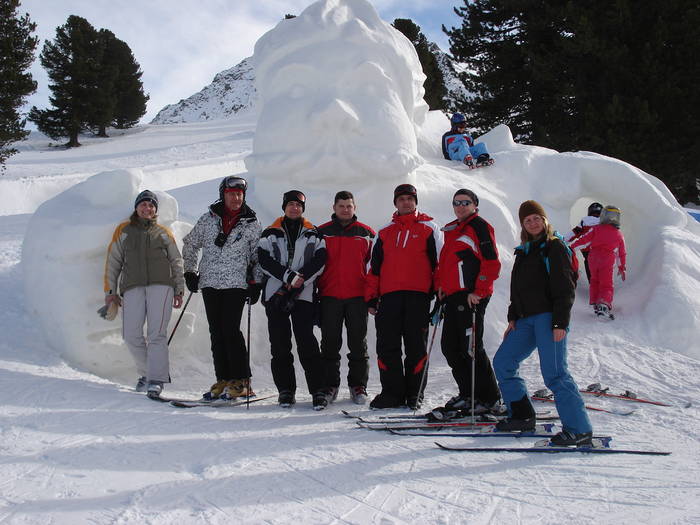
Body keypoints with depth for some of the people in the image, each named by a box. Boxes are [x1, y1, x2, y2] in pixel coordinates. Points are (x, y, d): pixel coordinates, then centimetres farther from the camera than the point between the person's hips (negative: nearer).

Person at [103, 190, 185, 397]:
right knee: (131, 335, -7)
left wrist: (179, 290, 11)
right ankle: (146, 372, 13)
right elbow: (113, 262, 17)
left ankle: (156, 380, -15)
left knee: (156, 333, -12)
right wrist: (110, 290, 10)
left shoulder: (163, 232, 18)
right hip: (133, 287, 1)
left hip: (161, 285, -1)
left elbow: (176, 262, 19)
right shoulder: (123, 230, 18)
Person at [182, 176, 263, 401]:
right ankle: (223, 380, 11)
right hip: (209, 283, 4)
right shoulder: (208, 219, 8)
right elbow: (190, 244, 19)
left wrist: (256, 283, -1)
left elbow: (258, 256, 7)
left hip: (236, 283, -3)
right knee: (216, 332, 5)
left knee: (231, 330, -11)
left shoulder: (251, 223, 2)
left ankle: (241, 382, -4)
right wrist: (190, 272, 13)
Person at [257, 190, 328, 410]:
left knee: (307, 342, -9)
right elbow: (265, 261, 0)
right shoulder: (270, 233, 13)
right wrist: (289, 276, -11)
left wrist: (300, 280, -11)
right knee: (280, 344, 1)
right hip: (275, 293, 1)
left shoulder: (313, 234, 13)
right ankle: (285, 390, 8)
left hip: (304, 294, -1)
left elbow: (319, 261, 3)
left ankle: (318, 390, -7)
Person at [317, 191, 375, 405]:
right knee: (330, 344, 4)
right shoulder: (321, 233, 8)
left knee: (358, 344, 4)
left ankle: (358, 386, 12)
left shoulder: (367, 234, 7)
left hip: (357, 297, 0)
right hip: (329, 297, 0)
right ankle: (330, 385, 13)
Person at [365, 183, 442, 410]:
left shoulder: (429, 228, 10)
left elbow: (439, 262, 7)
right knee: (387, 347, 0)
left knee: (416, 346, 1)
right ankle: (392, 392, 8)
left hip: (418, 296, -3)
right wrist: (371, 297, 10)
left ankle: (415, 393, 9)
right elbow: (374, 266, 17)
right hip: (389, 297, 3)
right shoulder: (385, 232, 19)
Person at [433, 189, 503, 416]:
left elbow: (492, 263, -11)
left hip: (471, 296, -9)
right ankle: (468, 396, 19)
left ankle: (490, 400, 2)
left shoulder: (480, 226, -4)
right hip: (452, 296, 9)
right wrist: (440, 285, 16)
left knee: (471, 348, -8)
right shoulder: (452, 230, 21)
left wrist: (478, 292, -15)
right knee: (450, 347, 9)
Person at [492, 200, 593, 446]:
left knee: (554, 373, -14)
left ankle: (579, 429, -9)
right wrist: (512, 318, 16)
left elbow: (565, 289, -10)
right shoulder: (523, 251, 20)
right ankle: (522, 416, 17)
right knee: (502, 362, 8)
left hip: (548, 317, -8)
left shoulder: (555, 248, -3)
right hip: (526, 320, 8)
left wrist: (560, 323, -17)